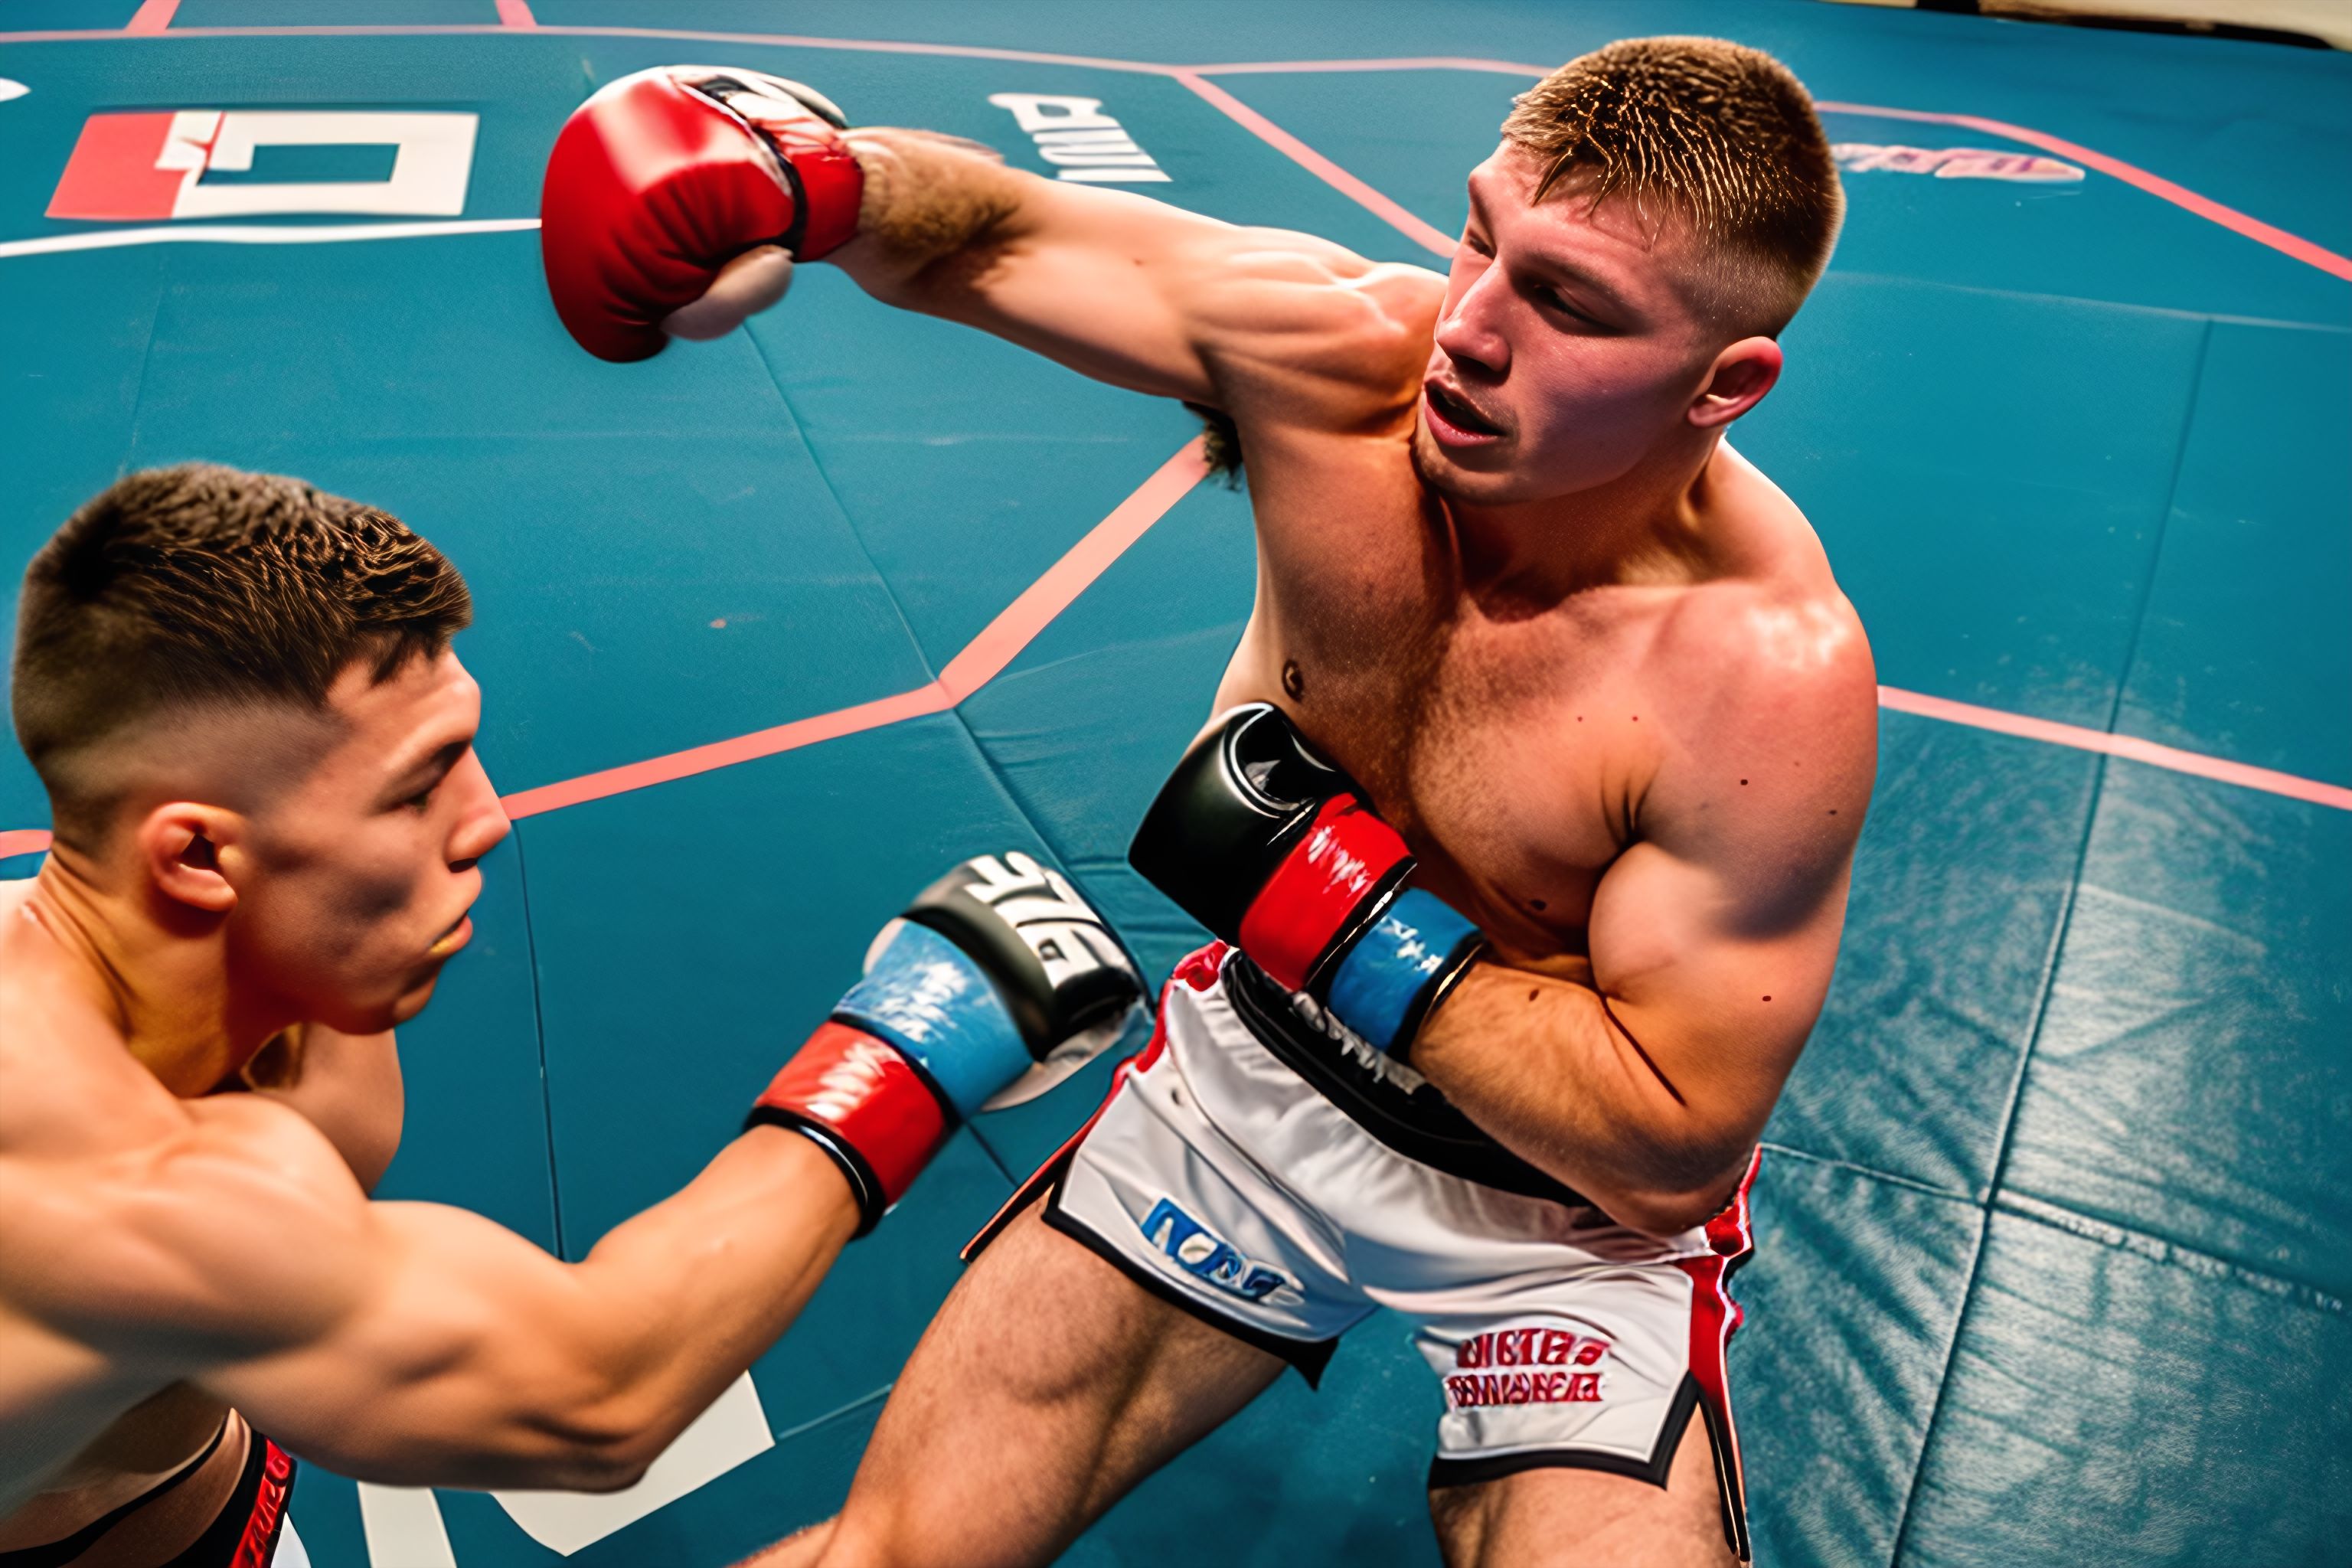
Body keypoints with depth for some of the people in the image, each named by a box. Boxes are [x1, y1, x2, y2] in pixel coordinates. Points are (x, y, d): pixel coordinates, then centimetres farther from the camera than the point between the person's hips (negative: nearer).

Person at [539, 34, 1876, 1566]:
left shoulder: (1775, 673, -27)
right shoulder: (1335, 350, -19)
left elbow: (1670, 1155, -22)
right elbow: (994, 234, -6)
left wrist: (1343, 902, -26)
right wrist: (805, 172, -27)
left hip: (1574, 1201, -1)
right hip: (1256, 1081, 2)